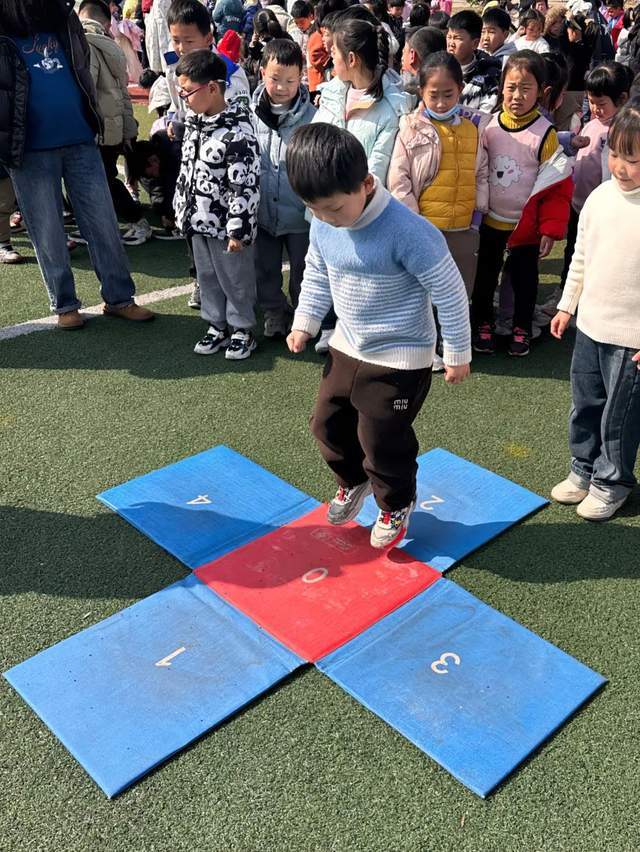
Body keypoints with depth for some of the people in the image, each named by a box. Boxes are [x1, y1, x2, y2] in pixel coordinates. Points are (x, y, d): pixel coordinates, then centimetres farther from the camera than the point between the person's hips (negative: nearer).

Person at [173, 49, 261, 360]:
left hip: (226, 225, -8)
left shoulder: (237, 132, -20)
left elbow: (246, 186, -22)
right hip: (199, 220, 8)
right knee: (207, 276, 18)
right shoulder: (194, 123, 7)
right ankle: (217, 325, 33)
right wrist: (182, 209, 18)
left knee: (235, 279, 7)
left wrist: (238, 229, -21)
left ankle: (242, 329, 24)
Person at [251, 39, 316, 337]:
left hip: (300, 213, -2)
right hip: (262, 211, 3)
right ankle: (274, 312, 38)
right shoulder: (250, 114, -5)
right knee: (265, 268, 17)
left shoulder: (311, 116, -12)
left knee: (303, 270, 14)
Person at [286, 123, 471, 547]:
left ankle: (397, 505, 35)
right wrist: (305, 323, 5)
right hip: (347, 347, 7)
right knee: (328, 423, 18)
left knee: (382, 439, 4)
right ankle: (354, 481, 48)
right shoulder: (323, 225, -7)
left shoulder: (407, 231, -28)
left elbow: (449, 292, -19)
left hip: (400, 359, -7)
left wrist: (458, 354, -12)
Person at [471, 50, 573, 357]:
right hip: (490, 219, 3)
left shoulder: (545, 133, -13)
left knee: (524, 276, 11)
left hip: (527, 224, -2)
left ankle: (522, 328, 28)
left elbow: (557, 185, -11)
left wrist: (551, 229, -13)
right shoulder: (489, 126, -5)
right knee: (486, 273, 14)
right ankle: (483, 323, 32)